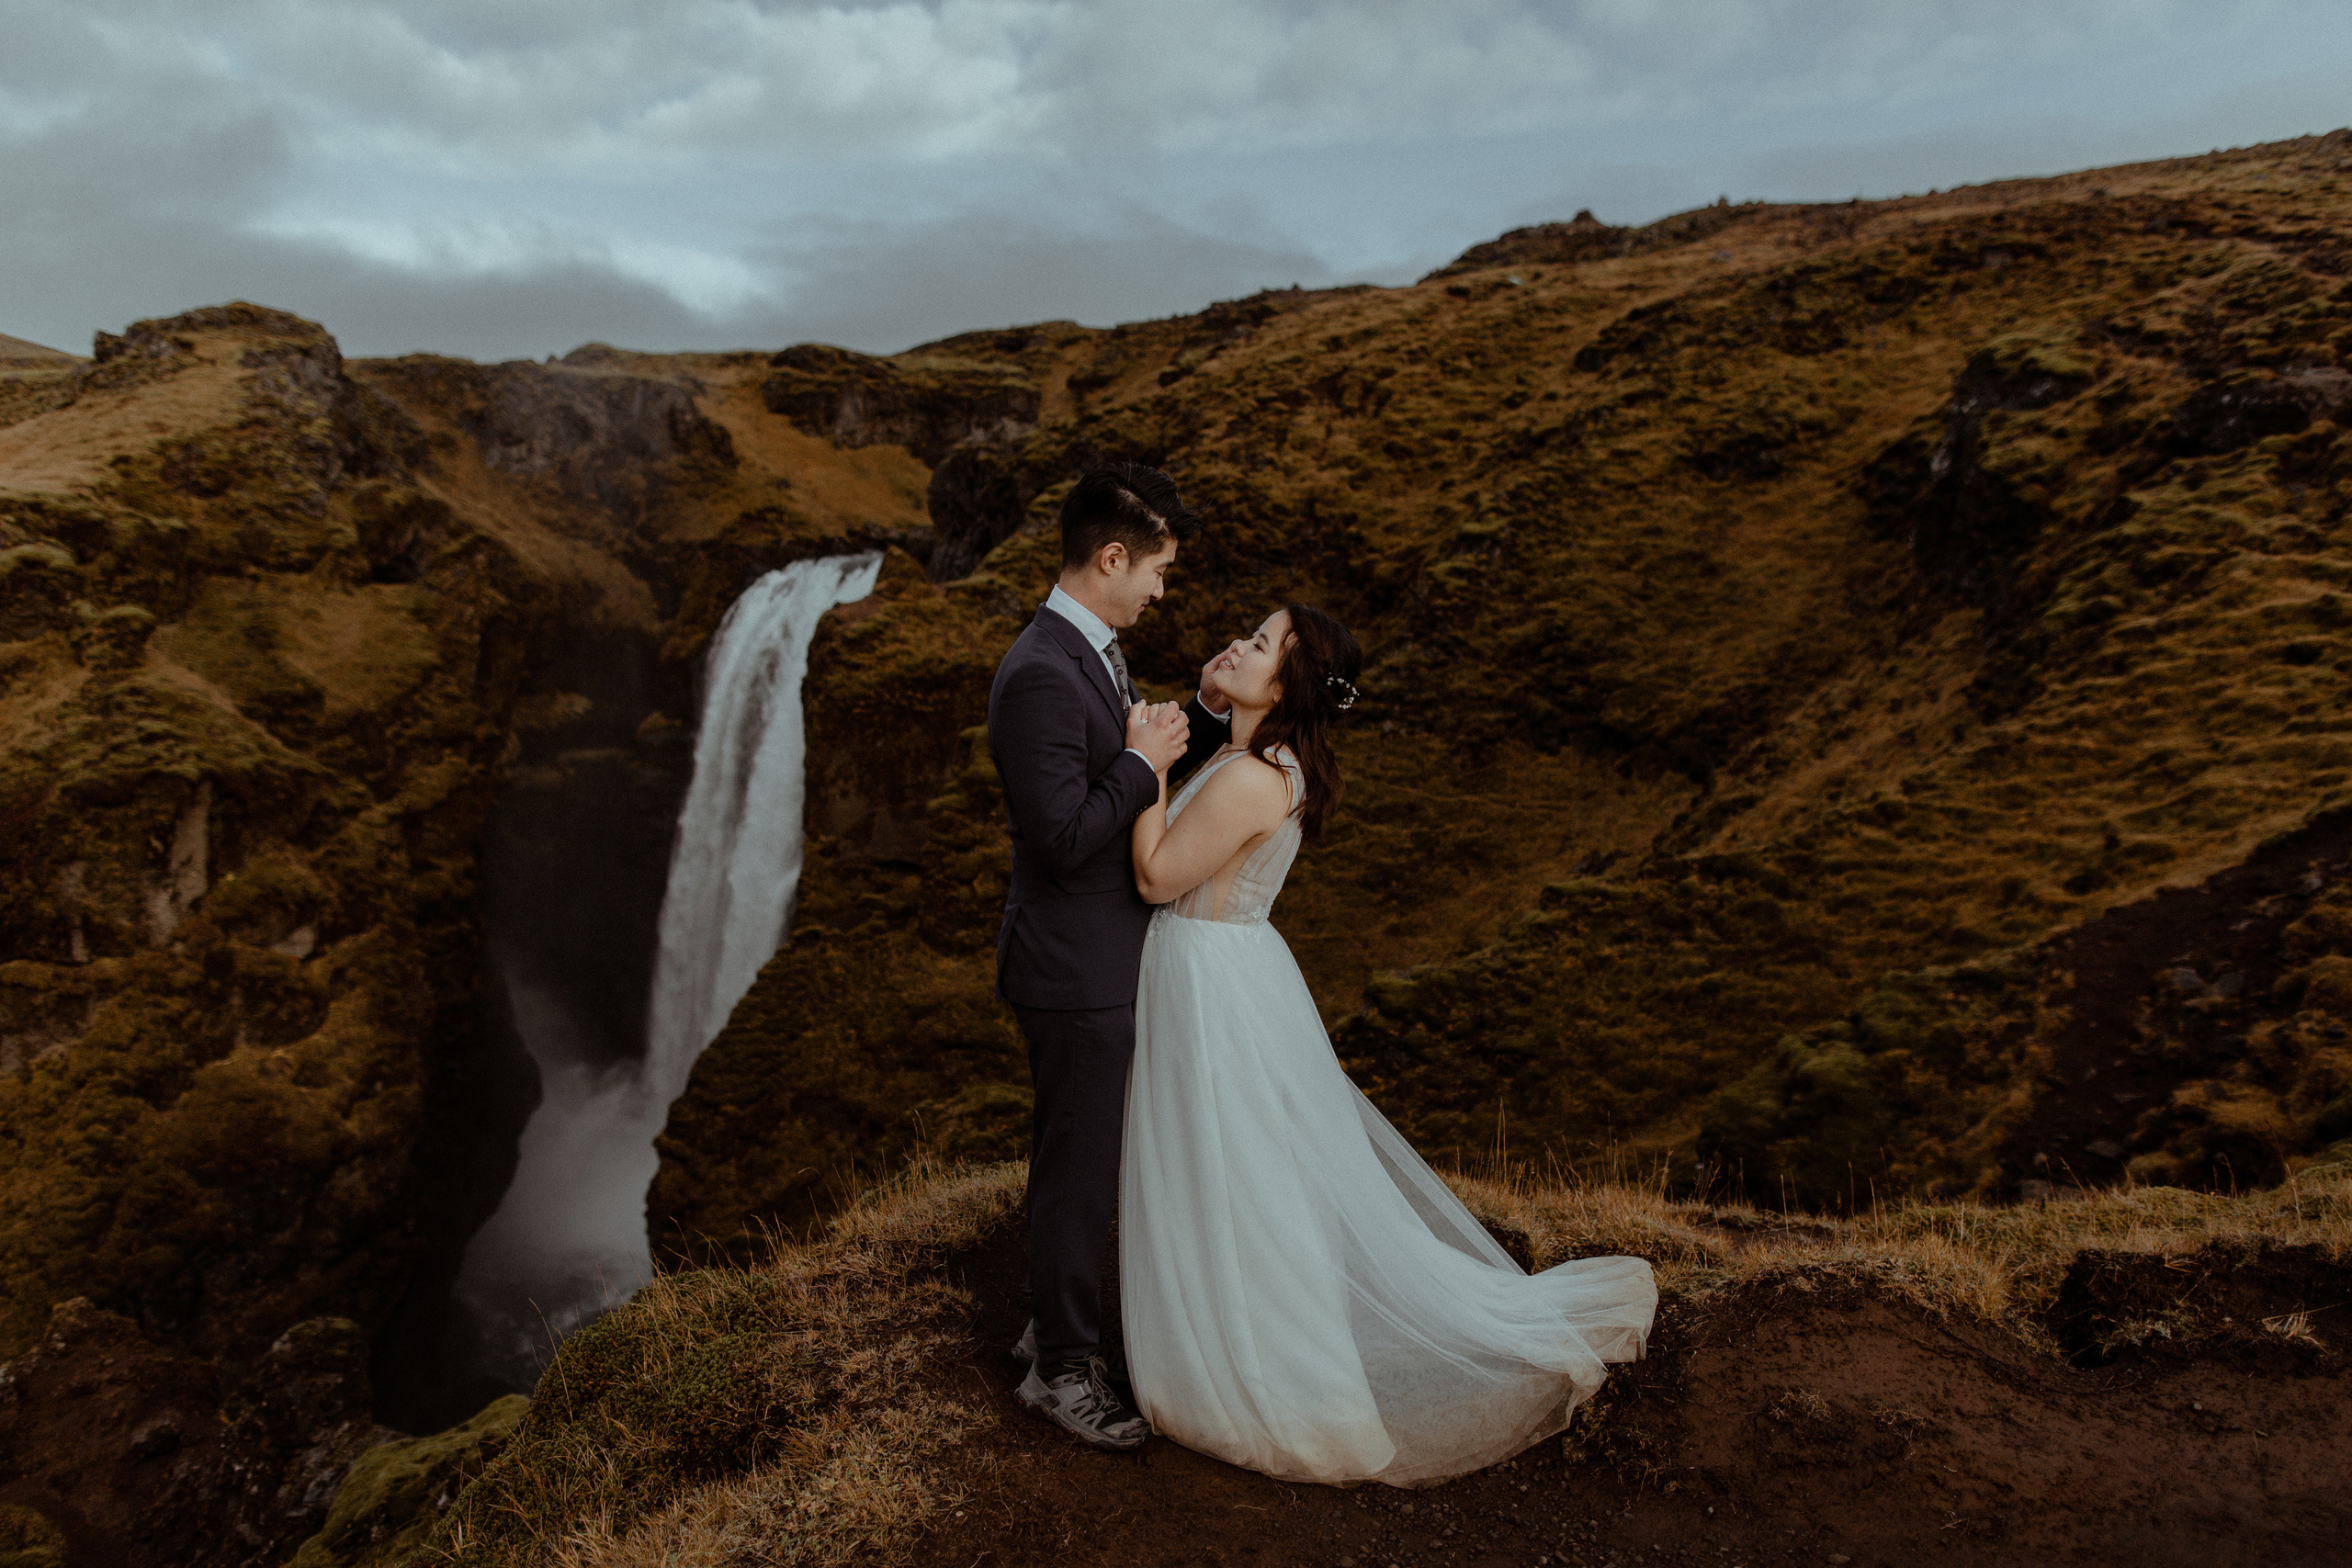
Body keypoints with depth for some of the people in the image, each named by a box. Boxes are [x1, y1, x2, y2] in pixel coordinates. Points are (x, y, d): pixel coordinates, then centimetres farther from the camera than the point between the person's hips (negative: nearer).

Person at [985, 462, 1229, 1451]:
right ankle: (1063, 1366, 26)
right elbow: (1067, 838, -28)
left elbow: (1140, 766, 15)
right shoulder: (1040, 676, -25)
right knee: (1081, 1170, 6)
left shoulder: (1094, 651, 8)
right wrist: (1143, 761, -18)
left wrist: (1212, 707, 4)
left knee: (1076, 1158, 23)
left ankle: (1053, 1323, 41)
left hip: (1103, 964, 10)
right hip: (1076, 973, -10)